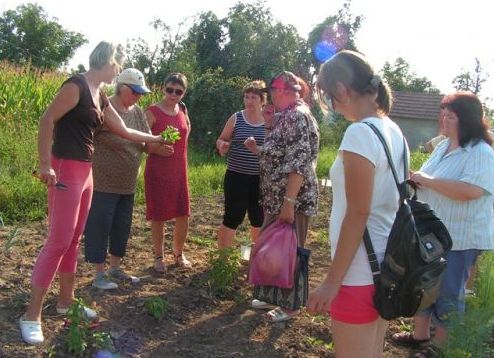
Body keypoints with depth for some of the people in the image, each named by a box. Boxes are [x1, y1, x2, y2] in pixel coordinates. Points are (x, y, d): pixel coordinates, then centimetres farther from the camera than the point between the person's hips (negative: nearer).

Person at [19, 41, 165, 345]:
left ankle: (66, 301, 25)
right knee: (59, 240, -9)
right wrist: (45, 164, -21)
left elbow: (124, 131, 25)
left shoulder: (100, 97, 15)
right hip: (66, 170, -9)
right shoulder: (77, 85, -12)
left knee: (74, 240, 14)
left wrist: (155, 139, 34)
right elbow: (47, 120, -15)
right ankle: (32, 315, -1)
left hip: (85, 171, 9)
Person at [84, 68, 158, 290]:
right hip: (104, 182, -7)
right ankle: (99, 274, 11)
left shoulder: (138, 112, 7)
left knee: (122, 226, 15)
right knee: (99, 226, 0)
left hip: (128, 184, 8)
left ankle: (115, 269, 29)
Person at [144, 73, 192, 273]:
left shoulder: (183, 110, 7)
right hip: (158, 170, -5)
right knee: (158, 216, 3)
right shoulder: (153, 112, -9)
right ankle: (158, 257, 20)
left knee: (183, 215, 7)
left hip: (179, 170, 5)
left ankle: (179, 254, 27)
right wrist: (157, 148, -28)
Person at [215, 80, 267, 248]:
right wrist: (222, 145, -16)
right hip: (237, 177, -1)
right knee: (231, 219, 0)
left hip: (261, 179, 2)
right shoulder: (236, 118, 0)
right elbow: (221, 140, 6)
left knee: (259, 220, 15)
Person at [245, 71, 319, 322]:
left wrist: (288, 202, -28)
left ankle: (291, 305, 17)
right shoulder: (286, 116, 15)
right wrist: (269, 126, 9)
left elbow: (299, 162, -24)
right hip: (277, 197, 10)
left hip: (292, 198, -10)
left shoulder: (298, 115, -16)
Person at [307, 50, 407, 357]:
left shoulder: (360, 133, -19)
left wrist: (333, 280, -16)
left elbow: (358, 213, -21)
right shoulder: (394, 131, 7)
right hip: (387, 264, 9)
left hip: (360, 272, -9)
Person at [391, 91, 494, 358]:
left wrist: (426, 180, -25)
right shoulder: (443, 147, 8)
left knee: (448, 294, 5)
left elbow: (469, 190, -33)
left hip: (459, 239, -9)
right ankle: (420, 335, 36)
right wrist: (415, 179, -2)